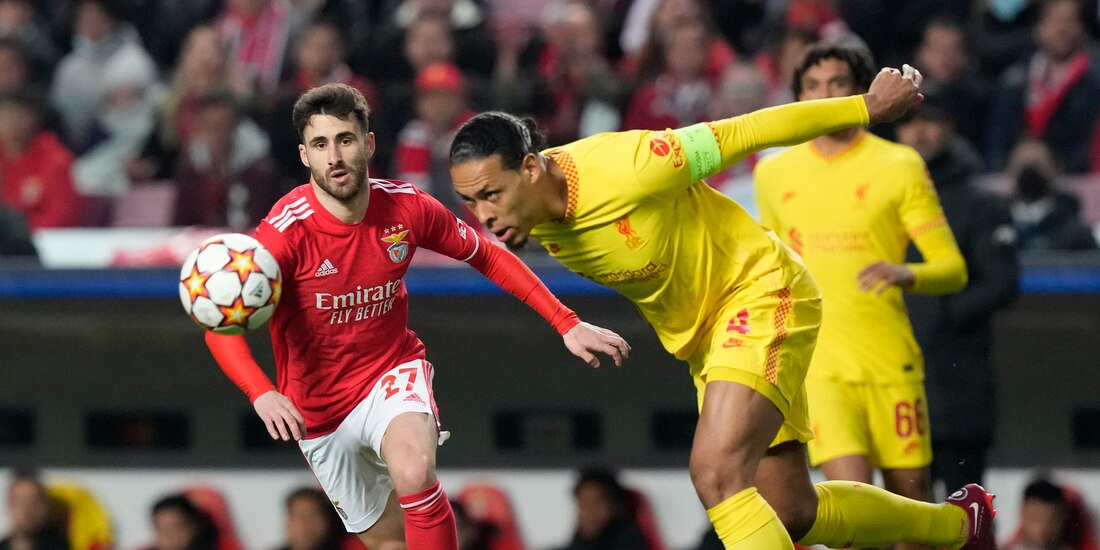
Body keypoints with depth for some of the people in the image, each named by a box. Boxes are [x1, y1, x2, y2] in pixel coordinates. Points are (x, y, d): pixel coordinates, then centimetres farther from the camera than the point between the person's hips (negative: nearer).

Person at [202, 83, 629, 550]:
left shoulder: (408, 208, -13)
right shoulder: (287, 230, -23)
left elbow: (488, 257, 4)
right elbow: (221, 325, -31)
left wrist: (566, 323, 0)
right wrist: (261, 394, -49)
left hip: (393, 373, 0)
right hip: (318, 412, 0)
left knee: (415, 474, -32)